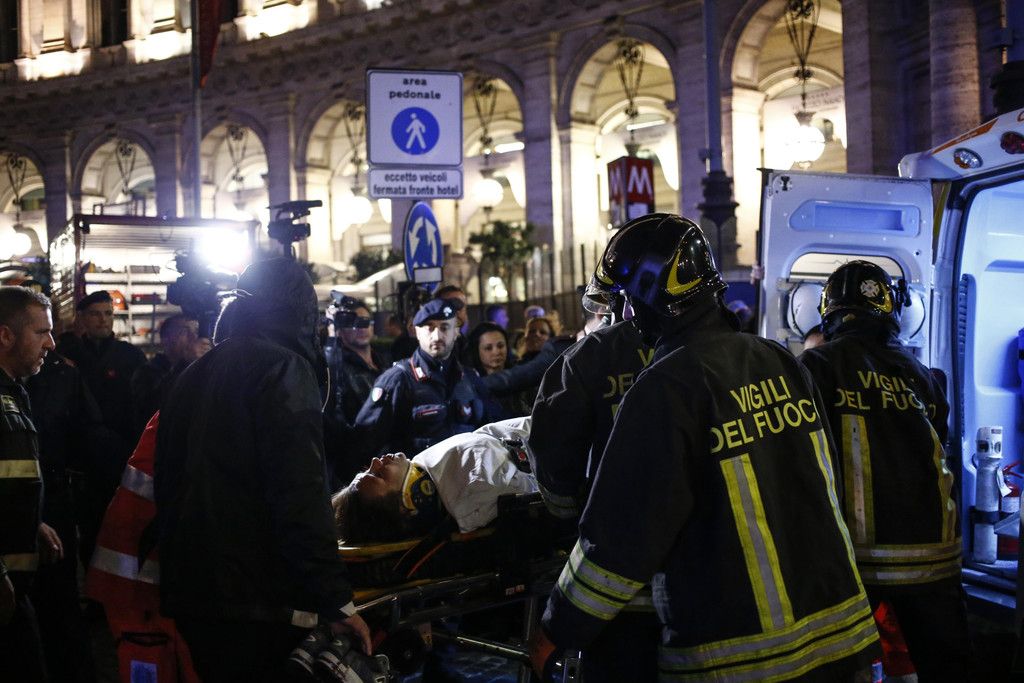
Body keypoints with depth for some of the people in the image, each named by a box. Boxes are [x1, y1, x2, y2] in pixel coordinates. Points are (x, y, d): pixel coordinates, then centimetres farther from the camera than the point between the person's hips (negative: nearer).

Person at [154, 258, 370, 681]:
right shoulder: (284, 366, -9)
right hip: (258, 600, -8)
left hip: (190, 593, 8)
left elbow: (167, 486, 20)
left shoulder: (193, 376, 16)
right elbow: (301, 498, -19)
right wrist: (337, 601, -17)